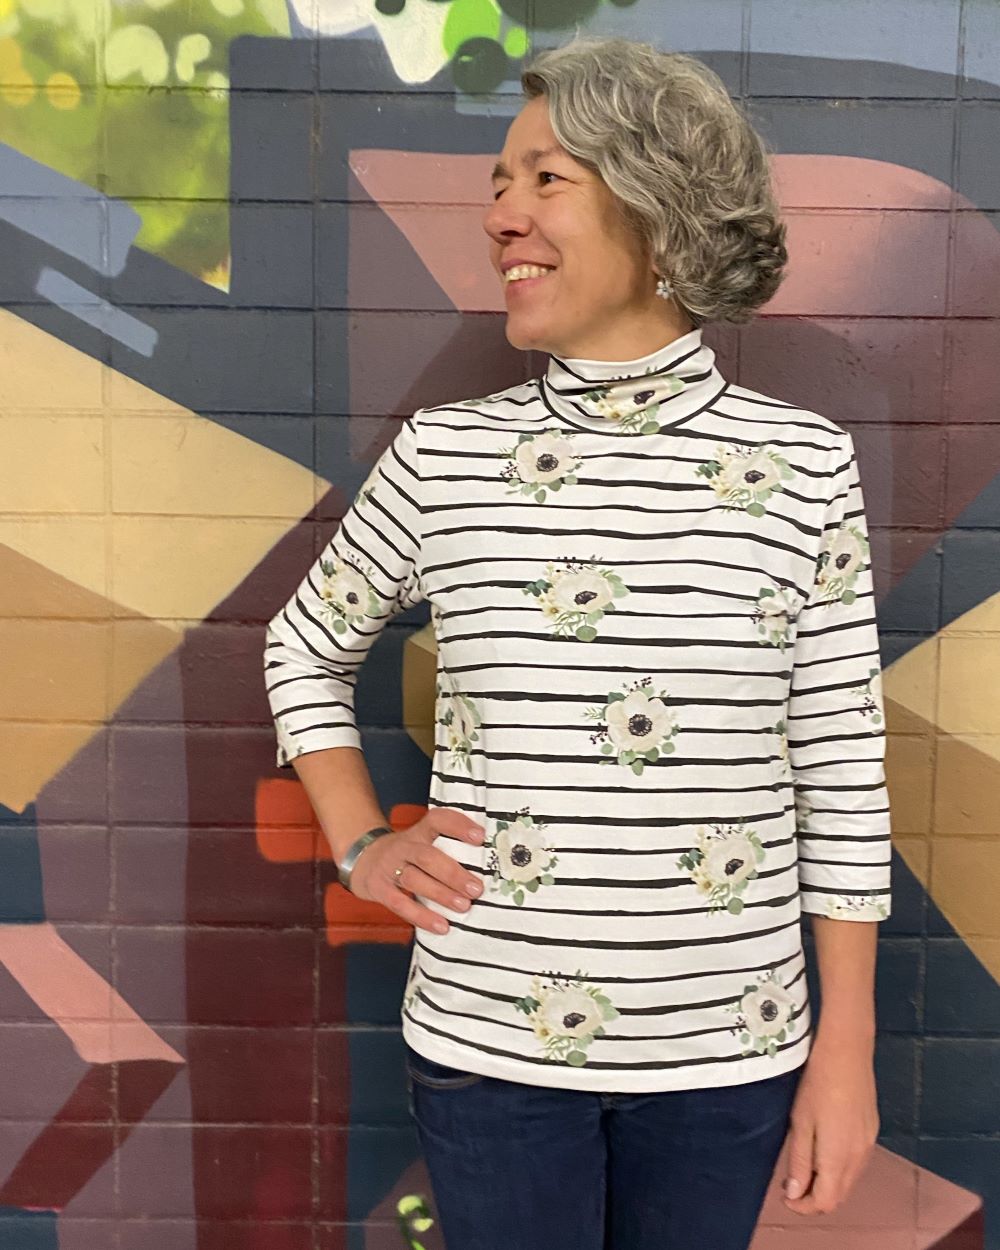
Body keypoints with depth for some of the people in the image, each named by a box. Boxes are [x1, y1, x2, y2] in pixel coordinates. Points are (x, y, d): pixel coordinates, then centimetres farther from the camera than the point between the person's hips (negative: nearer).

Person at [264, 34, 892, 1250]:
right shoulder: (441, 455, -5)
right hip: (487, 1036, 0)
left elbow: (842, 768, -3)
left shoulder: (802, 462, -6)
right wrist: (360, 846, 0)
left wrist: (847, 1044, 0)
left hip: (727, 1046, 0)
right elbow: (305, 650, 12)